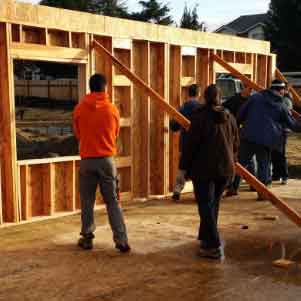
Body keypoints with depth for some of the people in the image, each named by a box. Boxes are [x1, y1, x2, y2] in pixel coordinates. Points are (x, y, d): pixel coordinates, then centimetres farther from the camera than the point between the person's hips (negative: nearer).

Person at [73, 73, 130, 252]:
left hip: (87, 160, 0)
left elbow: (78, 134, 10)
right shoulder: (112, 109, -3)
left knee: (87, 202, 12)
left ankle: (87, 238, 19)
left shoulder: (79, 109, -3)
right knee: (113, 201, 5)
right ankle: (121, 241, 2)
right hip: (107, 159, 0)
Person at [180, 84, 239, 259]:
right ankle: (206, 238, 31)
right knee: (214, 204, 18)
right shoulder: (229, 117, 6)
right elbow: (236, 144, 12)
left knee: (206, 206, -2)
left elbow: (190, 144, -12)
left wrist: (184, 167, -3)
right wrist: (232, 163, 25)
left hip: (204, 169, -5)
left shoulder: (200, 117, -11)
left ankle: (214, 246, -6)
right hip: (225, 169, 6)